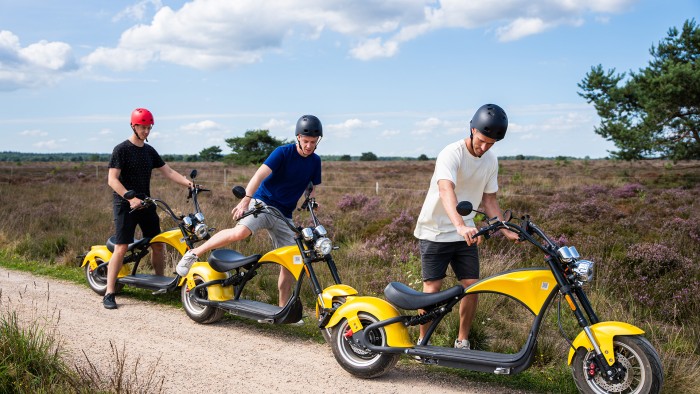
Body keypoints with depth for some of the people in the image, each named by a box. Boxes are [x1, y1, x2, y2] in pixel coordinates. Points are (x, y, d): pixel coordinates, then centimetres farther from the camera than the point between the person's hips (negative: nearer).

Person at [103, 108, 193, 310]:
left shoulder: (150, 151, 13)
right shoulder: (121, 149, -7)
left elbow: (168, 171, 10)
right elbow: (112, 179, -14)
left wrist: (187, 182, -6)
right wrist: (130, 198, -25)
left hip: (146, 203, 6)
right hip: (125, 204, -6)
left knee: (158, 245, 8)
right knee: (121, 248, -13)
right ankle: (109, 293, -9)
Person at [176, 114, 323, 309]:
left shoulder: (315, 161, 6)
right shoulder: (283, 152, -11)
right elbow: (260, 175, -24)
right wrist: (246, 199, -37)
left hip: (284, 216, 6)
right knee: (240, 232, -33)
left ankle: (284, 308, 14)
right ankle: (194, 253, -15)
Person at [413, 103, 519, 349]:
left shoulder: (491, 161, 4)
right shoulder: (451, 154, -20)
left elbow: (488, 199, 11)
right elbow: (446, 191, -37)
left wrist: (506, 231, 0)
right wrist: (460, 226, -53)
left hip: (465, 233, 6)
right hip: (435, 232, -6)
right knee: (432, 289, -5)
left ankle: (462, 342, 16)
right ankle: (422, 341, 12)